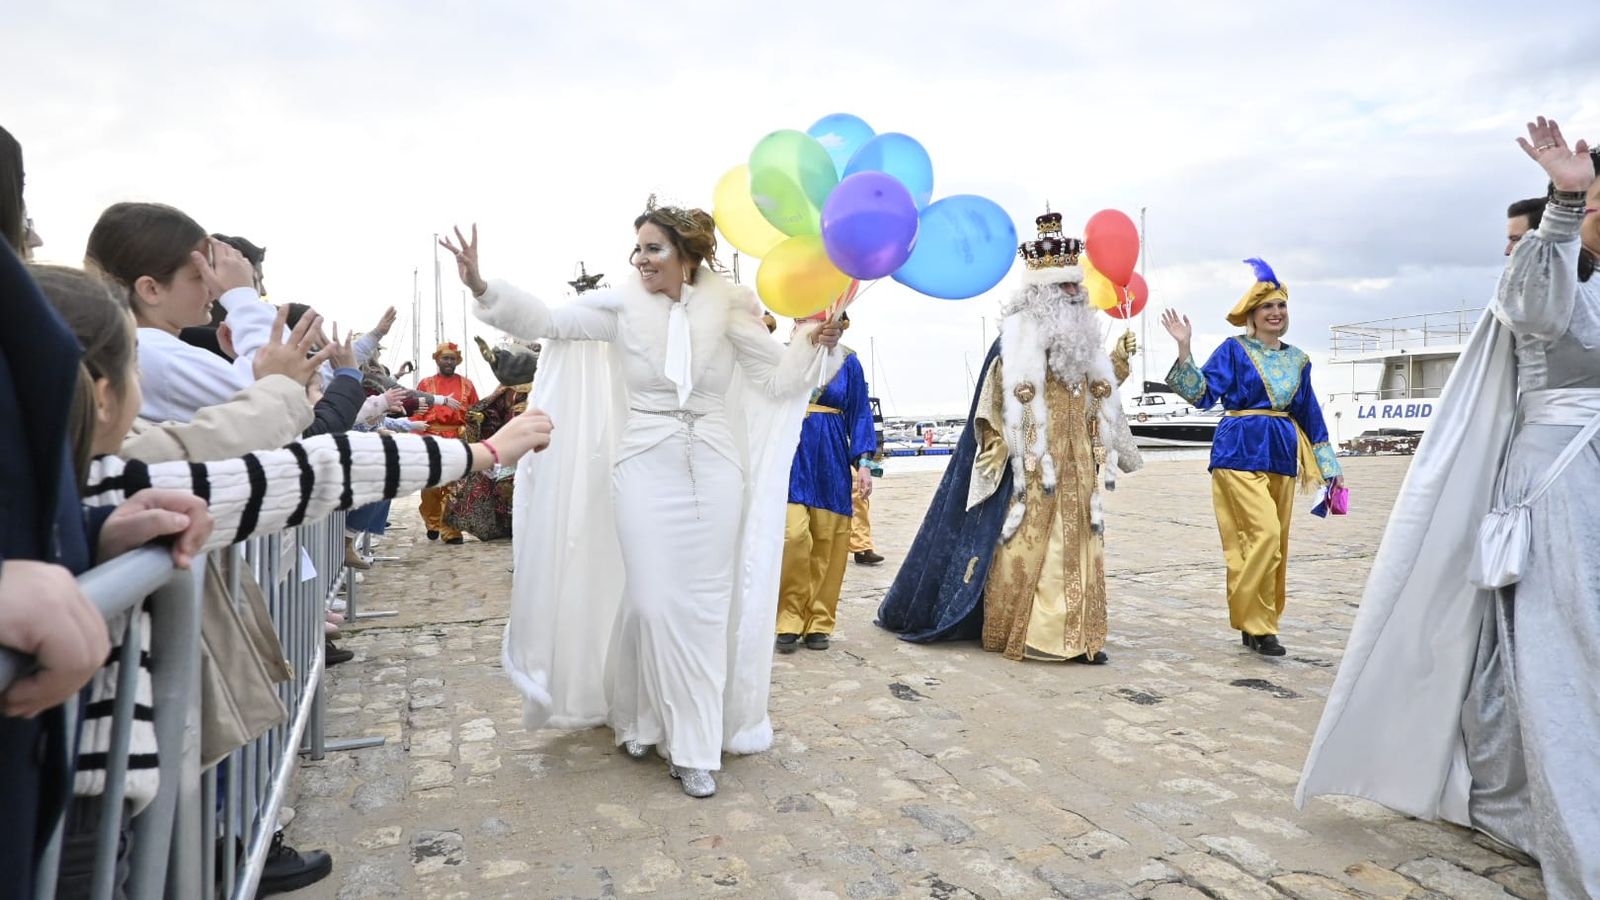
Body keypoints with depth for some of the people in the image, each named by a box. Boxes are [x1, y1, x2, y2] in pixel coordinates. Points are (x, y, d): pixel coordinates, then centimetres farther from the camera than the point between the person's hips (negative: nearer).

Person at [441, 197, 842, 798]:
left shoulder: (729, 309, 0)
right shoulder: (621, 305, -1)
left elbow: (779, 379, 3)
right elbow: (546, 322, -5)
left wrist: (816, 342, -12)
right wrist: (482, 287, -16)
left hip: (715, 473, 1)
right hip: (644, 472, 0)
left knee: (704, 607, 4)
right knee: (654, 603, 1)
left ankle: (694, 746, 17)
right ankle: (643, 718, 27)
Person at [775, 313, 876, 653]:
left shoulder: (848, 361, 6)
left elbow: (859, 415, 7)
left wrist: (864, 463, -2)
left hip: (831, 460, 1)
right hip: (791, 455, -1)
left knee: (827, 543, 3)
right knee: (793, 535, -14)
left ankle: (818, 622, 16)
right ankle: (789, 619, 2)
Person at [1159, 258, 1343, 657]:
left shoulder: (1297, 359, 15)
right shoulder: (1234, 349, 0)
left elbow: (1309, 415, 20)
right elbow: (1202, 394, -10)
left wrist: (1328, 464, 19)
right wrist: (1184, 348, -19)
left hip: (1282, 455, 6)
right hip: (1241, 451, -6)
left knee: (1276, 543, 7)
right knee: (1264, 534, -16)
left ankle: (1257, 624, 18)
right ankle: (1256, 625, -5)